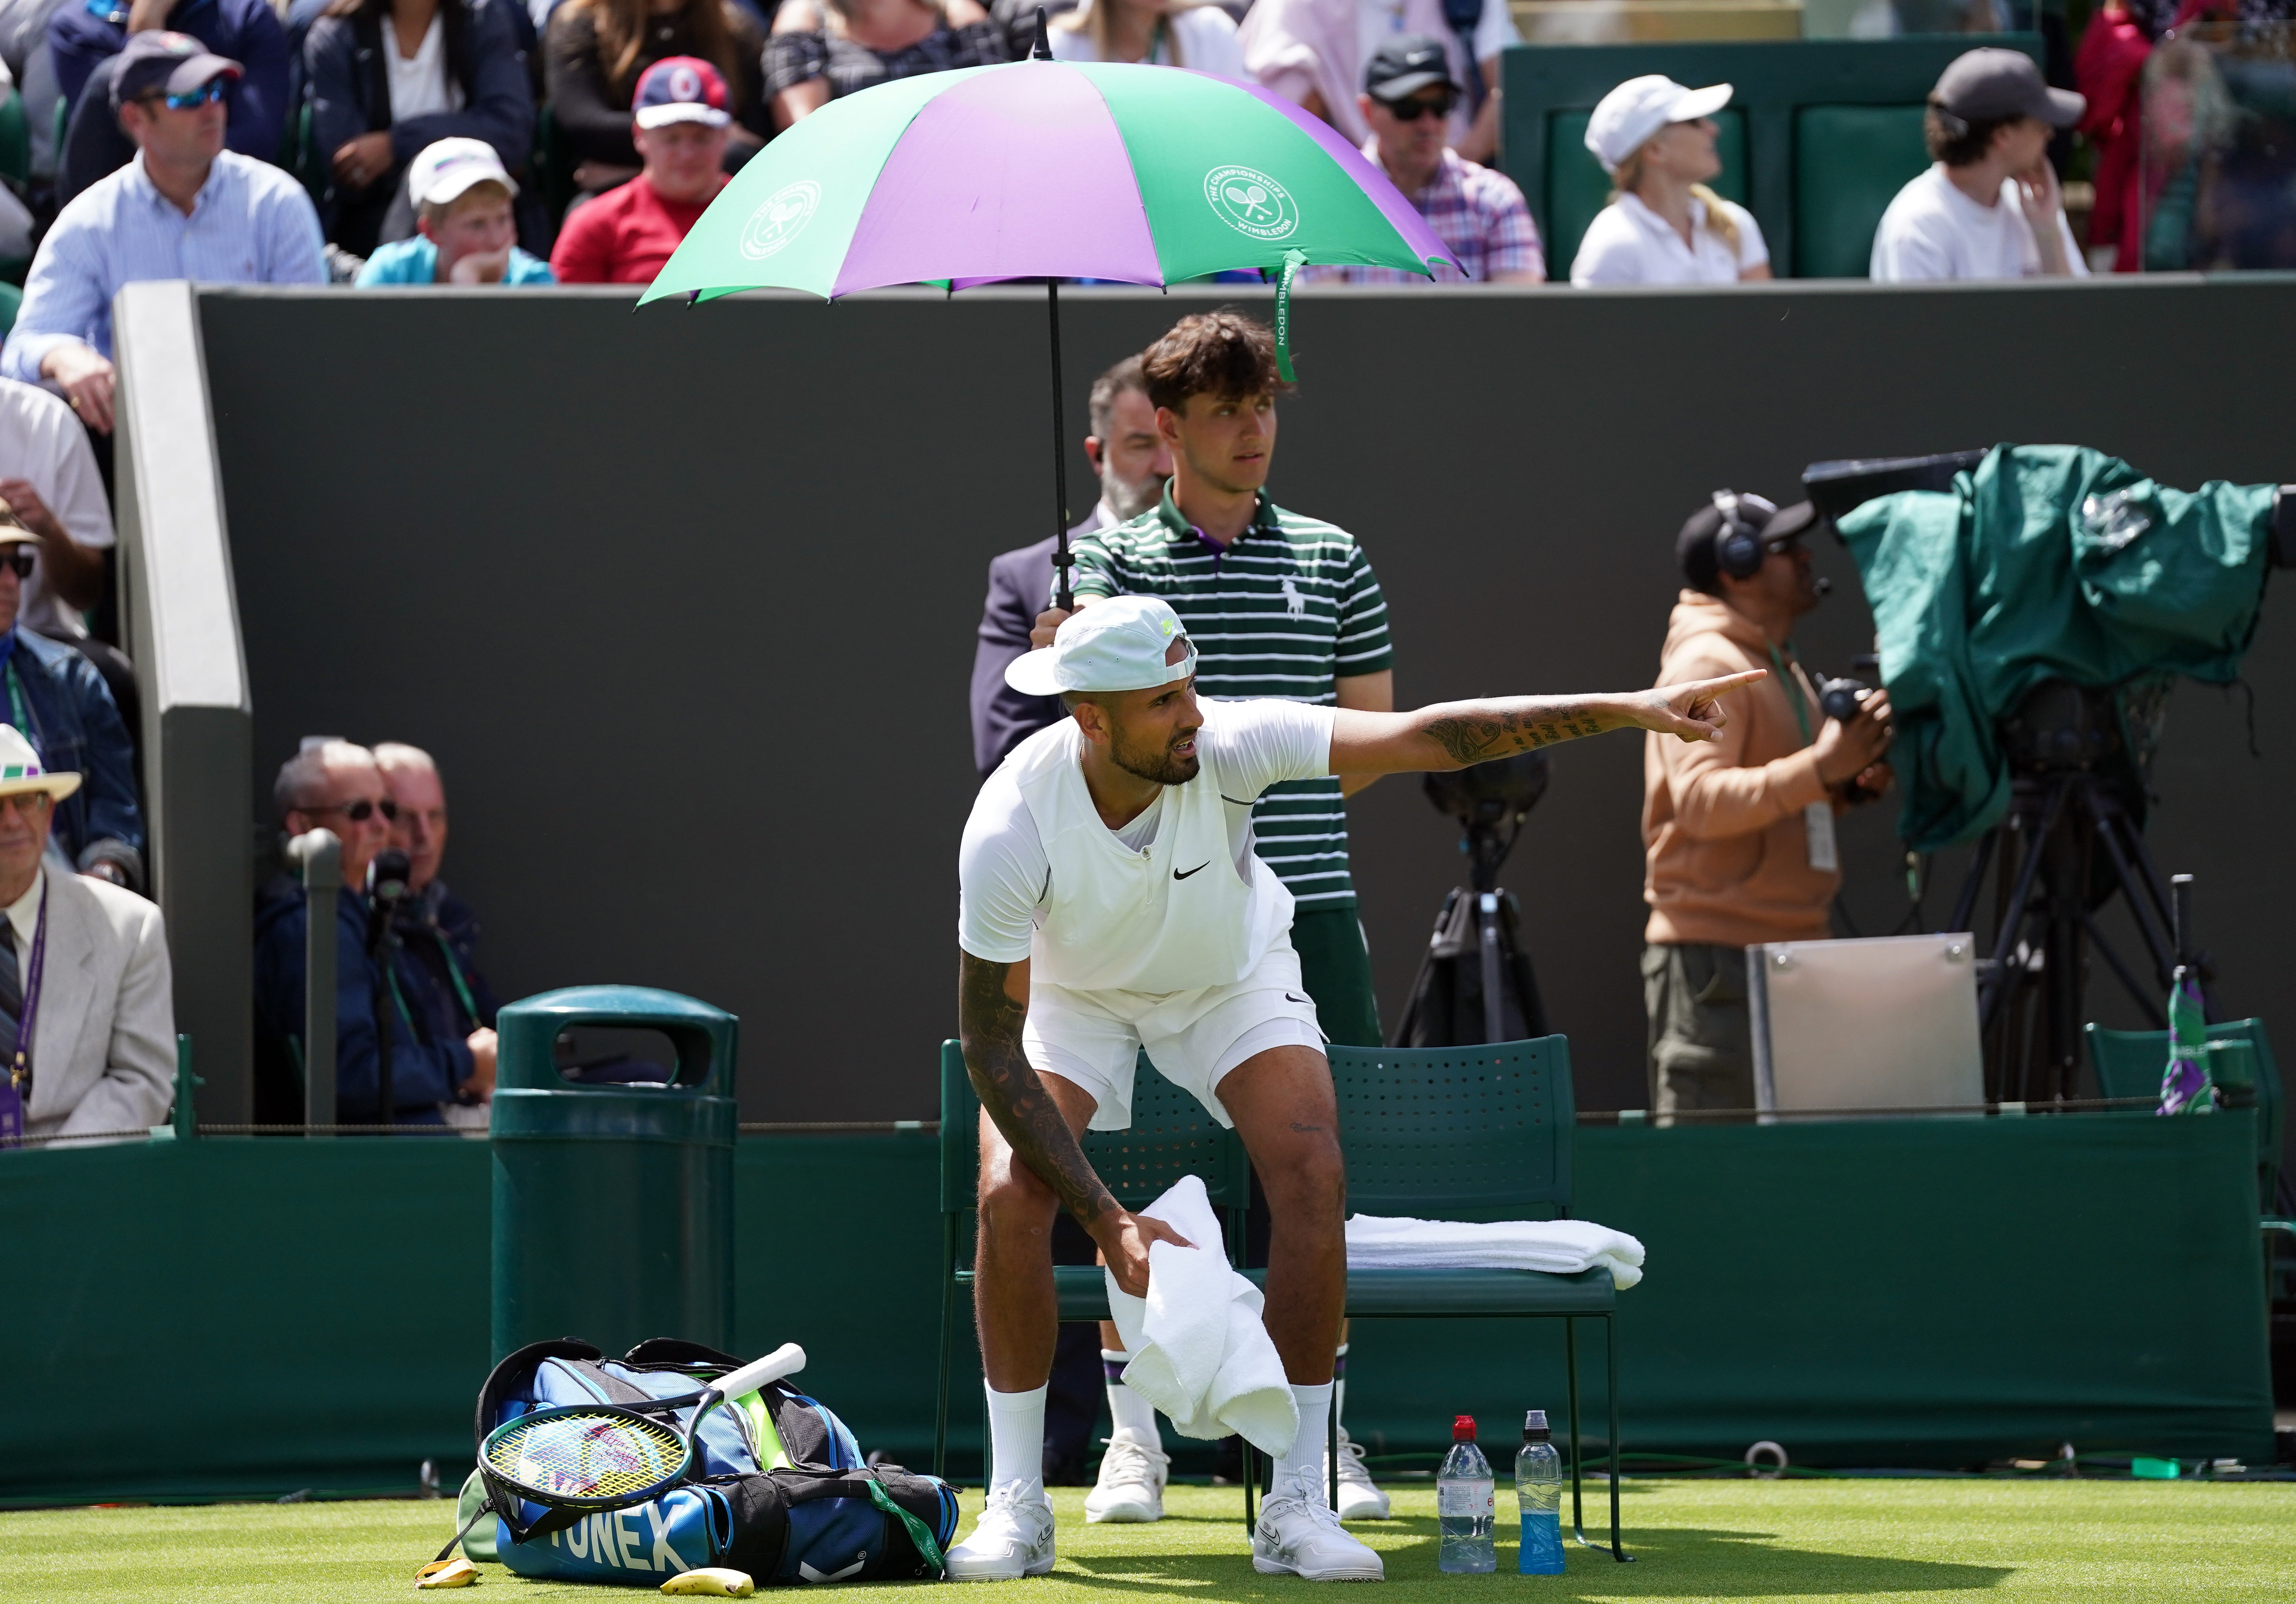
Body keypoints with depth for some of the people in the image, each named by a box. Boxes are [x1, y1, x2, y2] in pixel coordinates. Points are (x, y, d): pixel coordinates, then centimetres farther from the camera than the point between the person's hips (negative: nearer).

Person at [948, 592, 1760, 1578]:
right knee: (1013, 1194, -25)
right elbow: (991, 1048, -30)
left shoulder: (1225, 743, -32)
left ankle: (1295, 1508, -17)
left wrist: (1628, 711, -43)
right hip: (1070, 997, -1)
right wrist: (1104, 1220, -36)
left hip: (1232, 980, 1)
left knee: (1312, 1172, -22)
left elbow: (1426, 738, -35)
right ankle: (1016, 1509, -10)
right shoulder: (1010, 829, -35)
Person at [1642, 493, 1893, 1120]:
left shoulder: (1781, 667, 21)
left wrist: (1851, 784, 8)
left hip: (1788, 945, 9)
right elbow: (1701, 801, -24)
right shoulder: (1705, 665, -10)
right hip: (1715, 956, -9)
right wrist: (1819, 769, -32)